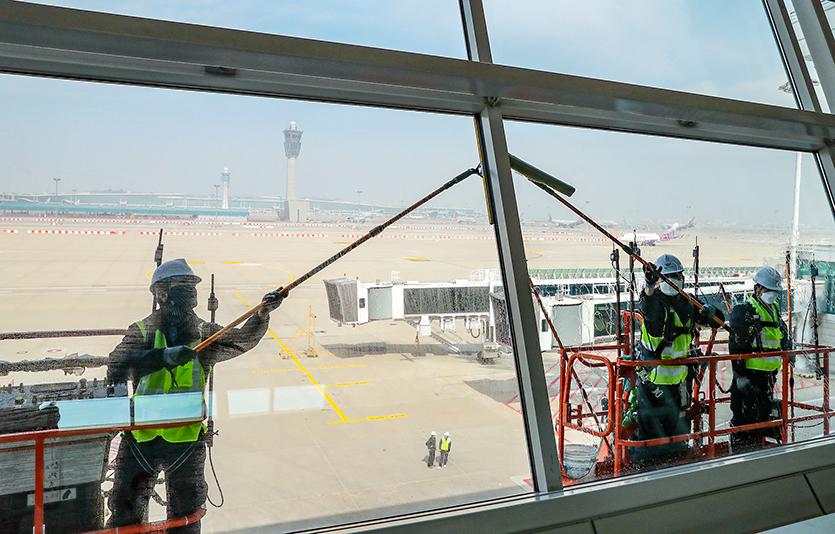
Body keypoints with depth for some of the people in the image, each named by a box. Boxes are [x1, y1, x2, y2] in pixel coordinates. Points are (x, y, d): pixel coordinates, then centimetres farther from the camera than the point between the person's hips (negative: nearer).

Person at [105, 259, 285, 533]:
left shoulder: (205, 334, 6)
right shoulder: (142, 330, 3)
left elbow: (243, 338, -10)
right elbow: (116, 369, -13)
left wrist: (262, 313, -28)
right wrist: (164, 356, -27)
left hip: (186, 440, 1)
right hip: (141, 437, -1)